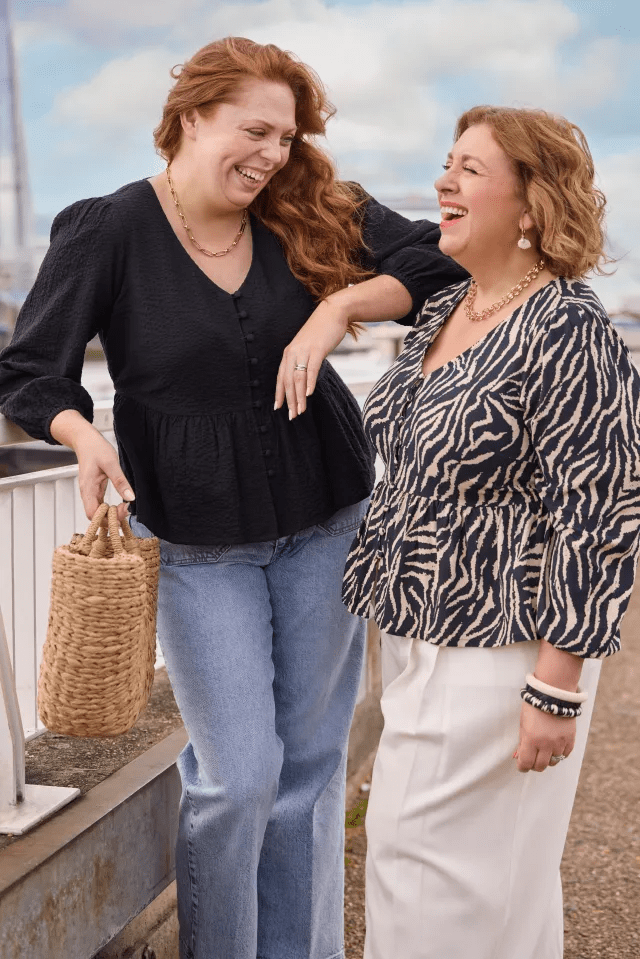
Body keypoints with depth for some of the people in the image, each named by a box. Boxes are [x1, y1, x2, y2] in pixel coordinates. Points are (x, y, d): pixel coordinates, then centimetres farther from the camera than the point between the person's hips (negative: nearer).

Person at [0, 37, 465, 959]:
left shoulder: (312, 212, -1)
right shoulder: (107, 233, -9)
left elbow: (438, 259, -1)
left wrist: (341, 304, -17)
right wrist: (83, 433, -24)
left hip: (326, 519, 3)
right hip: (197, 539, -3)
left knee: (311, 765, 10)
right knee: (237, 777, -3)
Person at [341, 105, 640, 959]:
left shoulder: (569, 333, -18)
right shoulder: (441, 314, 8)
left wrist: (557, 689, -20)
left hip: (501, 653, -8)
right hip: (421, 635, 8)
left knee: (429, 862, -1)